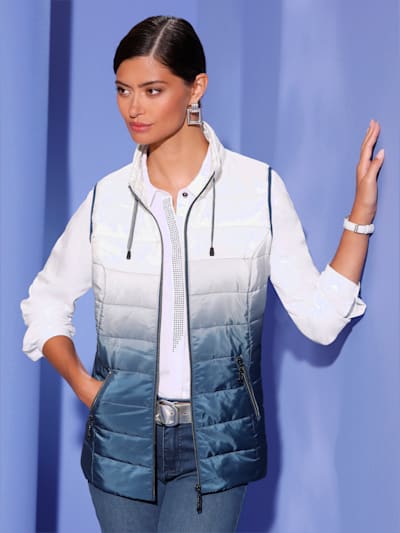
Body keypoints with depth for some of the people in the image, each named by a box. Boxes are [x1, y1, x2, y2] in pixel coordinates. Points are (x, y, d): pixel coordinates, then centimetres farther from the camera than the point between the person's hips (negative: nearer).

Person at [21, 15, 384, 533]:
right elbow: (46, 301, 13)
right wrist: (82, 383, -1)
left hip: (216, 440, -2)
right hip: (121, 435, 2)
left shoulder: (258, 188, -6)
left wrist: (361, 214, -12)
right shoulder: (106, 199, 0)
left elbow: (319, 317, -7)